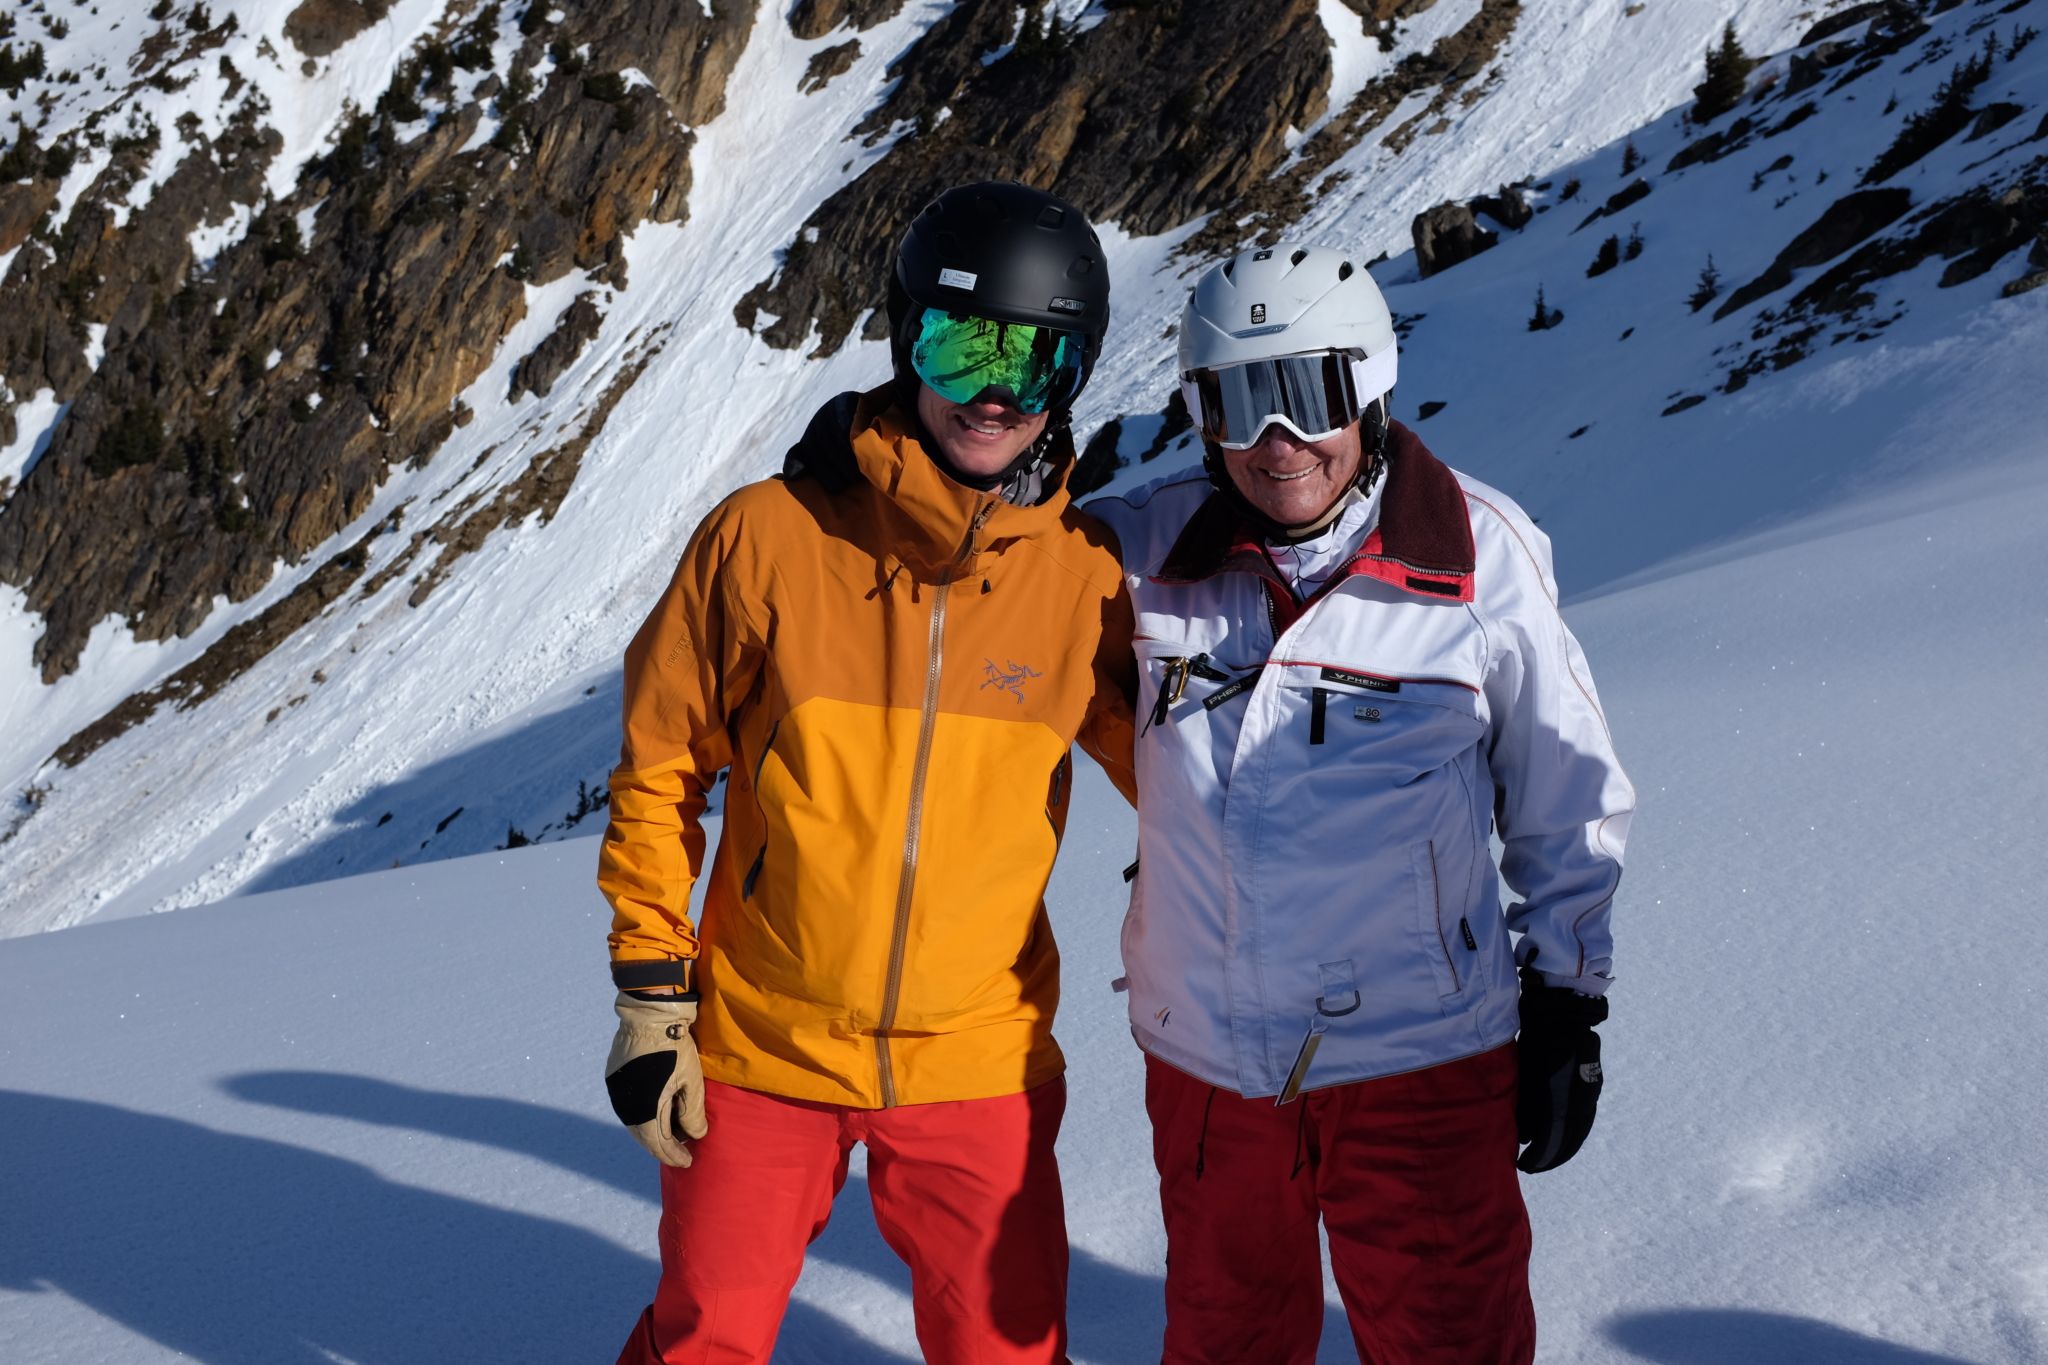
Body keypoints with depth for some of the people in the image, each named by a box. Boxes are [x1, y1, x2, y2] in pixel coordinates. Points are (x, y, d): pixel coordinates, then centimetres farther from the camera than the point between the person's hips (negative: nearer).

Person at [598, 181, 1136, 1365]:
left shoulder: (1087, 578, -8)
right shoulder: (770, 534, -11)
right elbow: (660, 767, -2)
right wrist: (650, 997, -3)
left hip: (978, 1063, 1)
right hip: (759, 1050, 0)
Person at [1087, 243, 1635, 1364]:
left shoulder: (1481, 556, -9)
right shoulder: (1147, 546, -4)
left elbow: (1565, 798, 2)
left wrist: (1565, 1003, 3)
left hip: (1418, 1063, -3)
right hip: (1204, 1066, 3)